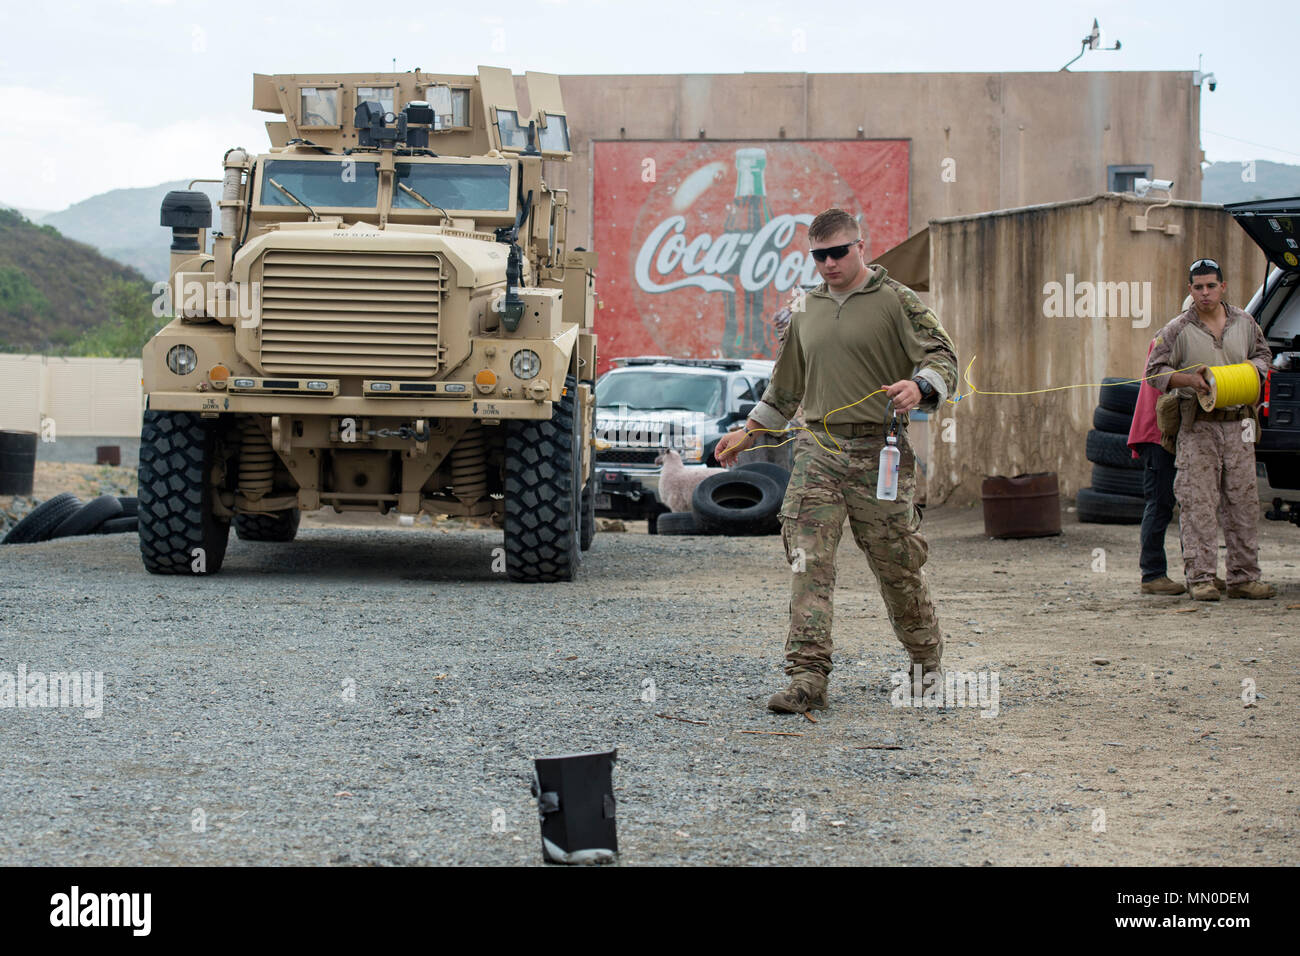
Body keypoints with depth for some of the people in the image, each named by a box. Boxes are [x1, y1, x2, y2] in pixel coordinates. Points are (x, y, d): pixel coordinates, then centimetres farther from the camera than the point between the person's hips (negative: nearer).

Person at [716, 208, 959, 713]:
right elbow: (785, 386, 29)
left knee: (896, 565, 5)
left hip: (877, 451, -4)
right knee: (808, 561, -10)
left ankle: (926, 658, 26)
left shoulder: (896, 301, 1)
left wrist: (920, 386, -27)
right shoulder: (806, 312, 17)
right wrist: (750, 432, 29)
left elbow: (943, 355, -7)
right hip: (817, 449, 4)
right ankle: (808, 675, -13)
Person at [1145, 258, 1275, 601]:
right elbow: (1155, 371, -1)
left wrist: (1252, 370, 1)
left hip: (1238, 423, 4)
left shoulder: (1244, 323, 9)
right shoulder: (1178, 330, -2)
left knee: (1243, 502, 5)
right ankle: (1200, 578, -4)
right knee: (1199, 503, -7)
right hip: (1198, 427, -4)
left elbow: (1262, 352, 23)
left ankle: (1244, 577, 12)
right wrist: (1189, 380, -16)